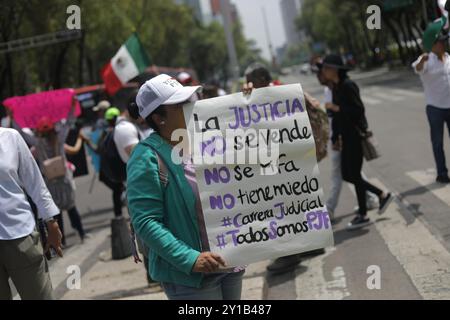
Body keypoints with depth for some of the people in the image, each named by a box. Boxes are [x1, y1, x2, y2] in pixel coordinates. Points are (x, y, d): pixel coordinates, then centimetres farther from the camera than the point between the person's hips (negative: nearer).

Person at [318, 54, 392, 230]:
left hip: (356, 135, -9)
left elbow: (358, 109, -21)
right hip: (346, 136, 9)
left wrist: (337, 108, -18)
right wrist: (335, 137, 14)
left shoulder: (348, 86, -16)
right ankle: (382, 195, 24)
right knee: (347, 175, 12)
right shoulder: (336, 87, 11)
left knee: (354, 175, -2)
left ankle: (362, 215, 11)